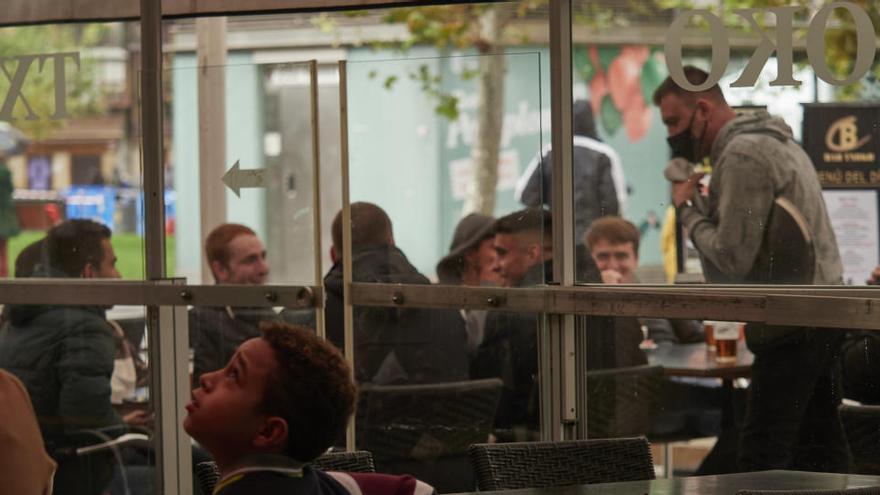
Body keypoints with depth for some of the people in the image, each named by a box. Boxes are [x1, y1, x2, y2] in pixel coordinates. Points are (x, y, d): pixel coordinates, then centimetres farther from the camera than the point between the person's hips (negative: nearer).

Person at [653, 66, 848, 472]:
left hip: (790, 326, -10)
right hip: (823, 314, 10)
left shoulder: (741, 154, -14)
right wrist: (707, 205, 13)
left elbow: (733, 259, -19)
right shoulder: (774, 140, 19)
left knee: (762, 456, -11)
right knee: (820, 450, 10)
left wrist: (688, 209, -6)